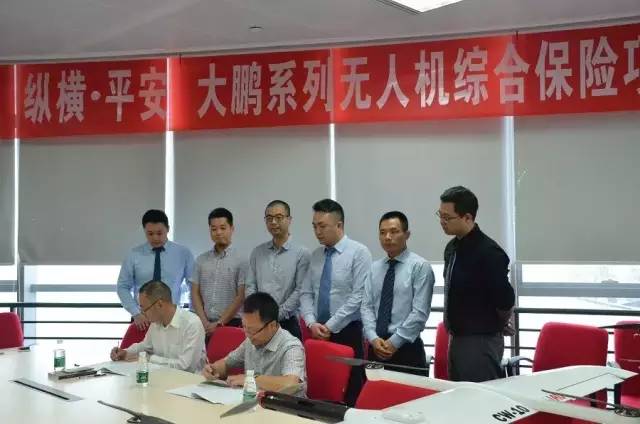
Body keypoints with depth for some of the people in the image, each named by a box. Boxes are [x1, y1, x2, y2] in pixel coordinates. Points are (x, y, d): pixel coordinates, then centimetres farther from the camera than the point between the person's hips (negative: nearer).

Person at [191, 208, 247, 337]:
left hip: (231, 324, -3)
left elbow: (241, 297, -7)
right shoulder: (201, 260, 9)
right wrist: (204, 322, -4)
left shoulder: (240, 260, -3)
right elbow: (195, 293, 8)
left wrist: (219, 323, -11)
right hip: (205, 326, 3)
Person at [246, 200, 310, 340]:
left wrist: (277, 314, -12)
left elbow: (300, 291, -8)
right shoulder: (257, 252, 11)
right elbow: (250, 287, 9)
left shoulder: (302, 253, -3)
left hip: (287, 323, -3)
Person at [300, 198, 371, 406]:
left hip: (348, 333, -5)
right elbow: (306, 294, 10)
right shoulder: (316, 255, 10)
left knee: (349, 393, -3)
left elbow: (359, 296, -14)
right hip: (318, 332, 5)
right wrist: (311, 323, -8)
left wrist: (330, 326, -14)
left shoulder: (358, 252, -7)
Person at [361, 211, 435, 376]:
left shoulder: (420, 266, -6)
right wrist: (373, 338, -9)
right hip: (375, 347, 4)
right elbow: (366, 306, 6)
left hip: (407, 348, -4)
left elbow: (420, 312, -11)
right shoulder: (375, 268, 10)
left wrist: (394, 342, -13)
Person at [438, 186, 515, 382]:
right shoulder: (452, 248, 7)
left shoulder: (488, 252, -20)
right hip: (457, 338, 9)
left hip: (481, 342, -9)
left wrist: (498, 325, -1)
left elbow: (505, 301, -19)